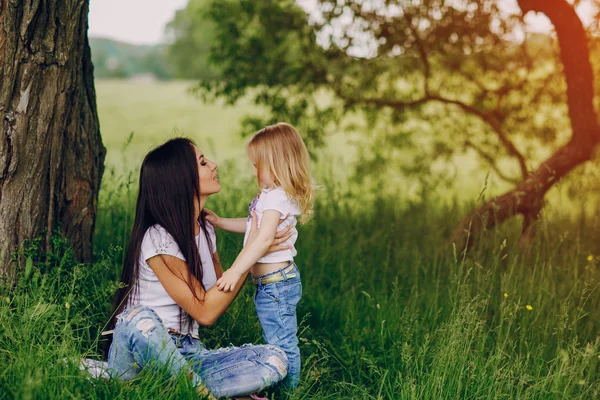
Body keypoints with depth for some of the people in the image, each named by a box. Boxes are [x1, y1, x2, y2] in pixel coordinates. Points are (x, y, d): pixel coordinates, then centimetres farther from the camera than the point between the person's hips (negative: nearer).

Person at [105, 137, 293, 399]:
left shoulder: (205, 230, 8)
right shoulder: (158, 238, -17)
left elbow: (220, 298, 10)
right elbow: (205, 311, -18)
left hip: (186, 353, 6)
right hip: (141, 348, -6)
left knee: (274, 360, -15)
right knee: (140, 319, -41)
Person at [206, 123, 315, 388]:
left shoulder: (277, 197, -20)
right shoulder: (273, 195, 12)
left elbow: (264, 238, -31)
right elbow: (253, 225, 26)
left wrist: (235, 271, -35)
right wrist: (220, 222, 20)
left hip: (276, 284, -11)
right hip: (269, 283, 11)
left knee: (282, 344, 0)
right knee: (276, 341, 19)